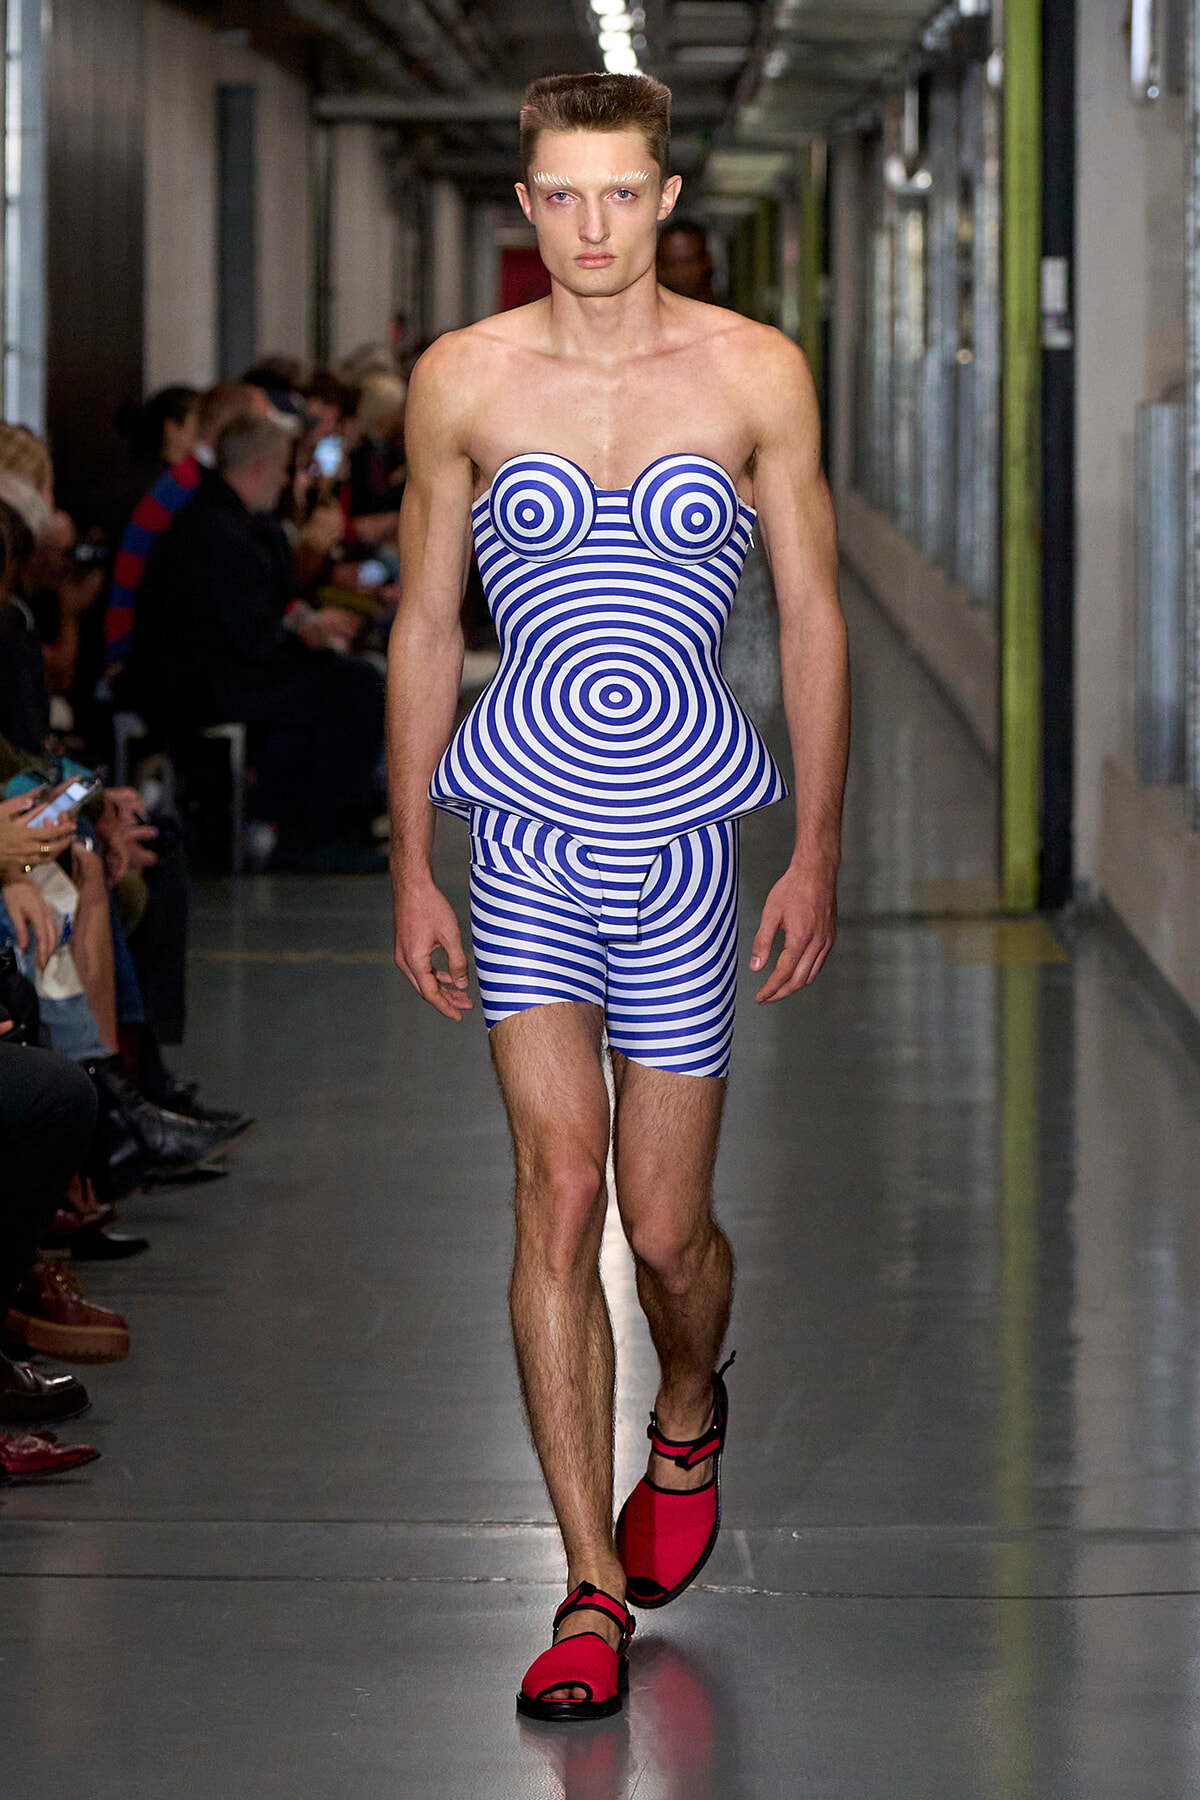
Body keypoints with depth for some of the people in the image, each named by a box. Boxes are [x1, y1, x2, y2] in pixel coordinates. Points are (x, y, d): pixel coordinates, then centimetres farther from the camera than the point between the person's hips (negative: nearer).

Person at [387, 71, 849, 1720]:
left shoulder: (755, 375, 0)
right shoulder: (461, 382, 2)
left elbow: (813, 615, 5)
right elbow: (424, 626, 8)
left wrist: (817, 858, 2)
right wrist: (411, 869, 6)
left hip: (682, 833, 0)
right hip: (526, 833, 0)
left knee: (665, 1224, 6)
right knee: (558, 1185, -13)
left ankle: (691, 1414, 42)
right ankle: (593, 1592, -9)